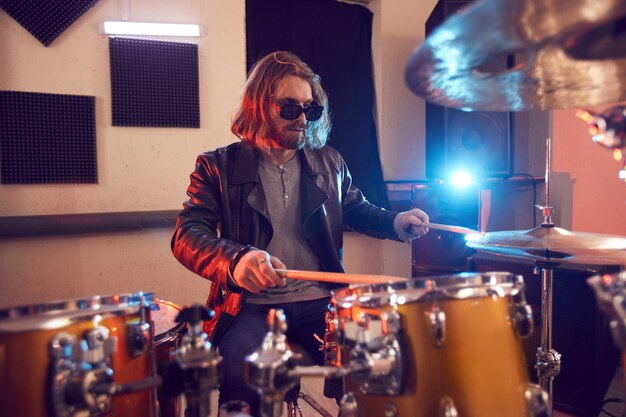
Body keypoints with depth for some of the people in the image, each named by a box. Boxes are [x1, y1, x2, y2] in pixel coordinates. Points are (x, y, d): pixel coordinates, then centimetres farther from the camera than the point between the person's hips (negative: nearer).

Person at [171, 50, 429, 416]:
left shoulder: (329, 162, 12)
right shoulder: (219, 167, 1)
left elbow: (357, 209, 28)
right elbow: (188, 235, -11)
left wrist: (394, 222, 5)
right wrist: (235, 260, -33)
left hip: (321, 302, 3)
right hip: (252, 306, -2)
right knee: (239, 375, -32)